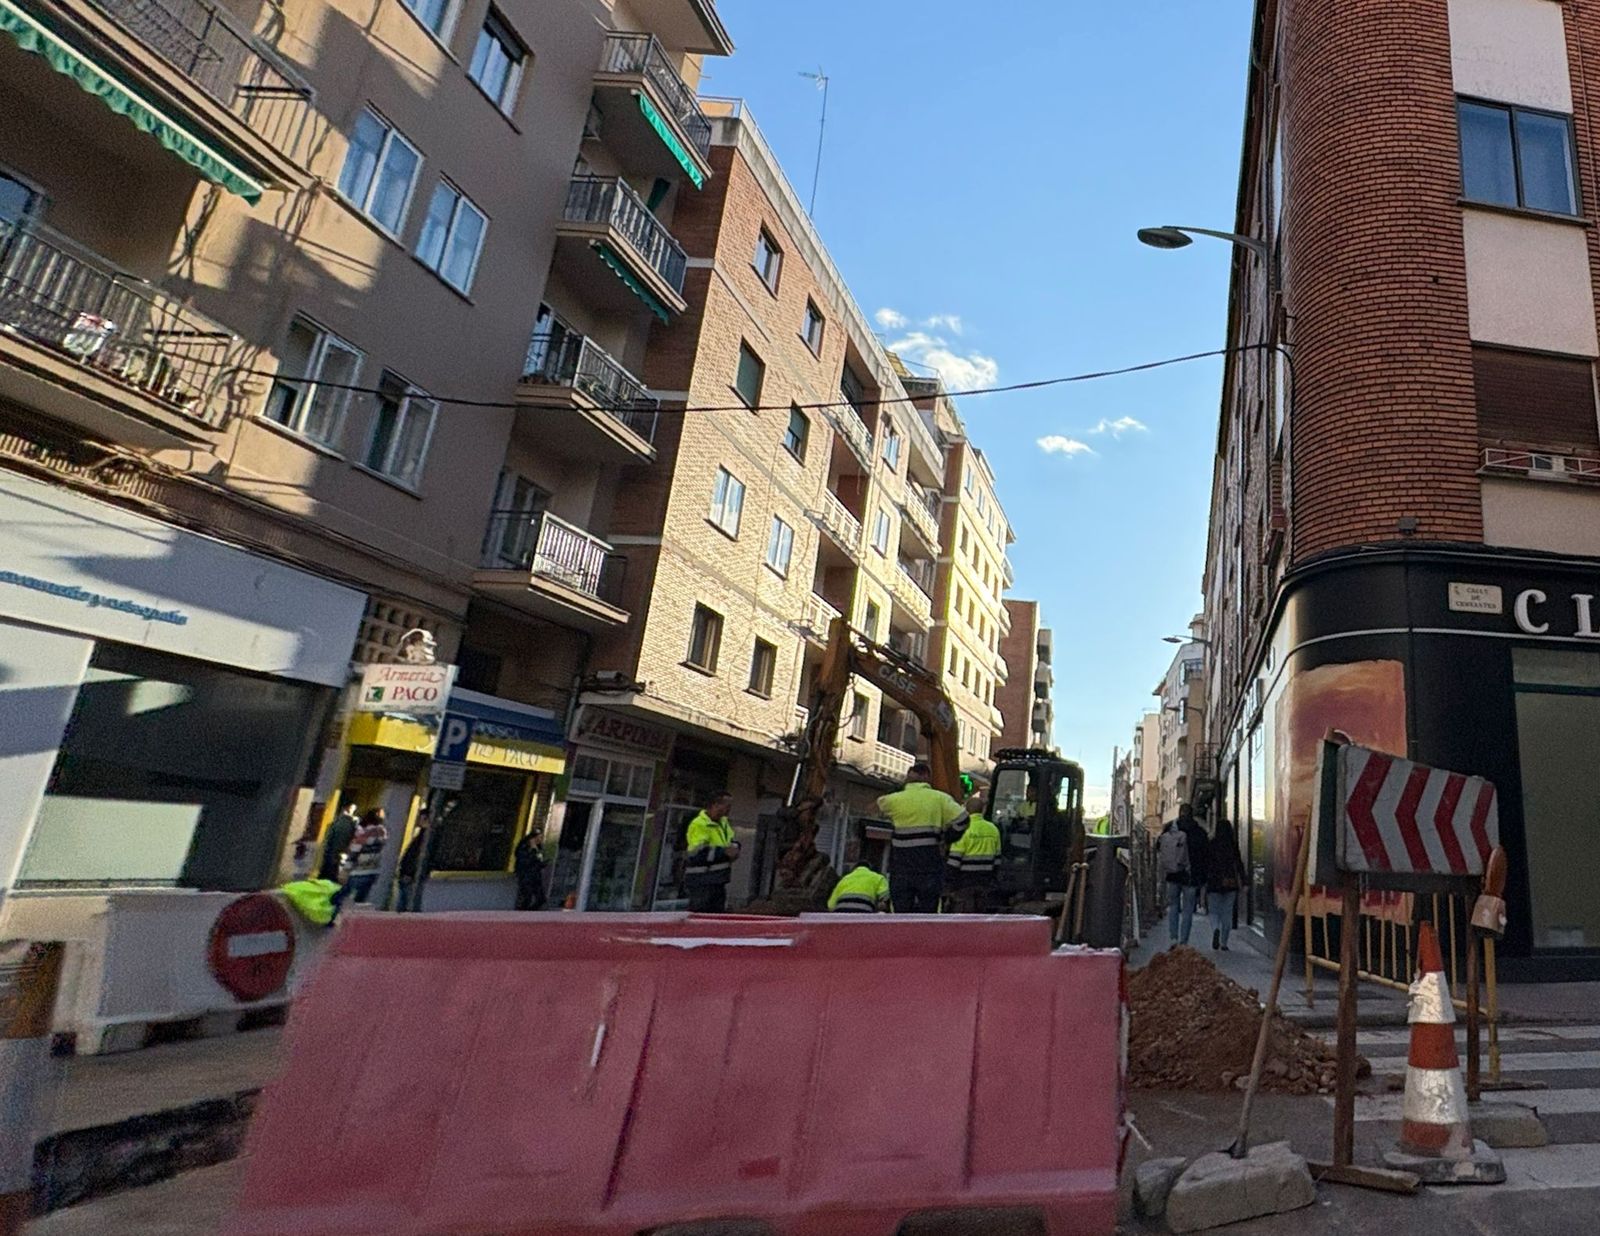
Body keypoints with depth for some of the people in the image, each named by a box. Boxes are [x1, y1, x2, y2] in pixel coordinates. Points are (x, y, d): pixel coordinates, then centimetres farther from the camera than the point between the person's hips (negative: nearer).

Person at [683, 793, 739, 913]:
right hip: (701, 882, -9)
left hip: (718, 881, 9)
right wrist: (724, 852, -26)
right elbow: (697, 853, -26)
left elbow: (732, 842, 26)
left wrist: (734, 848, 1)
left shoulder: (723, 823, 14)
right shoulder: (699, 825, -16)